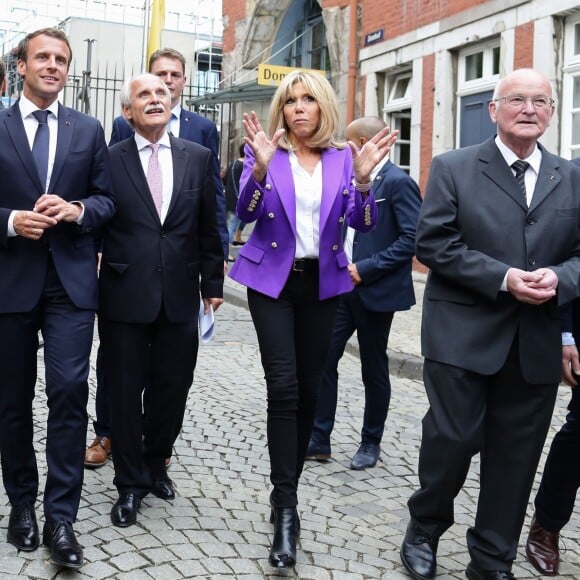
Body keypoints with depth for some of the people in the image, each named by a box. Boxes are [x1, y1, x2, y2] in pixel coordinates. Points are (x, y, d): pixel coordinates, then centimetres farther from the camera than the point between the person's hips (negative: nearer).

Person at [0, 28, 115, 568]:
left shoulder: (88, 129, 9)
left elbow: (106, 199, 8)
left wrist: (78, 210, -12)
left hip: (71, 279, 0)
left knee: (69, 392, -8)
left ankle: (61, 517, 2)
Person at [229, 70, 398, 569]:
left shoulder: (343, 157, 3)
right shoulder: (266, 151, -1)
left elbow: (363, 223, -5)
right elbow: (247, 213, -12)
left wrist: (363, 178, -22)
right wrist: (261, 167, -28)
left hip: (323, 282, 3)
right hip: (273, 280, -2)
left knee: (309, 388, 7)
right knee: (283, 387, -12)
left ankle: (288, 489, 23)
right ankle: (286, 508, -8)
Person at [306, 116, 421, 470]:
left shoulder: (398, 182, -12)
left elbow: (412, 238, -19)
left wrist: (366, 268, -20)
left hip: (375, 290, -7)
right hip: (343, 287, 7)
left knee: (374, 370, 7)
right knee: (323, 360, 3)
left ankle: (371, 443, 23)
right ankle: (319, 440, 13)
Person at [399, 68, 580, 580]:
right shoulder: (453, 168, 0)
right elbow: (433, 244, -8)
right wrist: (503, 278, -17)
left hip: (537, 344, 4)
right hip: (463, 335, -3)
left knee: (515, 457, 10)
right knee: (452, 440, 2)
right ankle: (424, 529, 30)